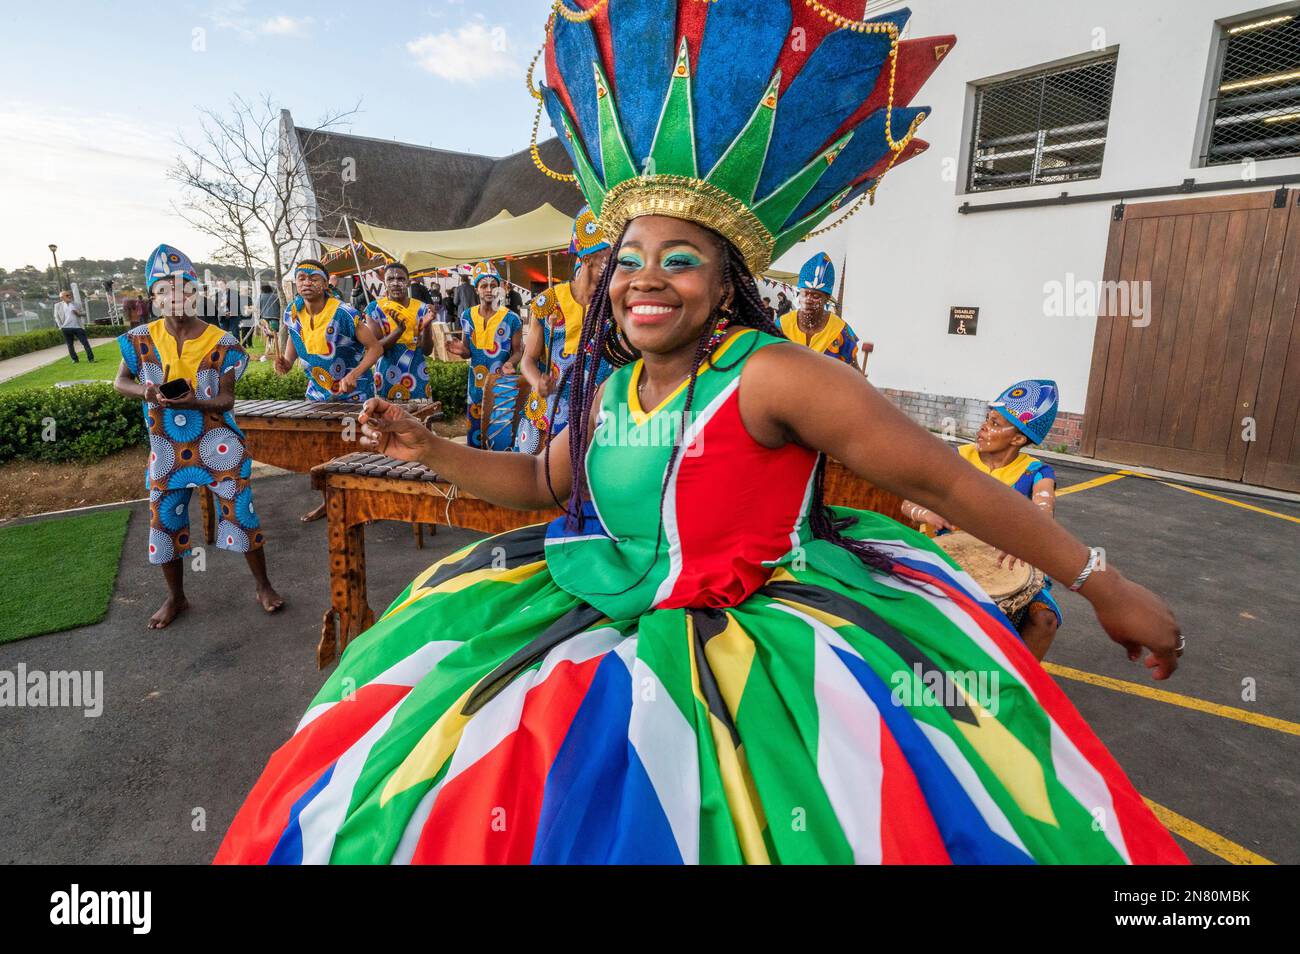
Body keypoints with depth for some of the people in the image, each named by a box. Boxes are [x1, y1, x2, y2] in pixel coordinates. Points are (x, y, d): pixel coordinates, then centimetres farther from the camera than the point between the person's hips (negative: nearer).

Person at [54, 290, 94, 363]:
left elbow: (84, 313, 15)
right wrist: (60, 326, 3)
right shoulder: (58, 305, 5)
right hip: (66, 328, 0)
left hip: (78, 327, 0)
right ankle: (75, 359, 14)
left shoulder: (76, 304, 8)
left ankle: (91, 358, -1)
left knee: (85, 343, -5)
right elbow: (57, 317, 9)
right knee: (70, 345, 5)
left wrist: (79, 313, -7)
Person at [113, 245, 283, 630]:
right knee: (164, 522, 11)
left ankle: (263, 585, 20)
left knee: (241, 514, 2)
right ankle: (176, 597, 30)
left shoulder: (221, 342, -9)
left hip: (217, 447, -3)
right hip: (166, 451, 3)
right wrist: (144, 391, -15)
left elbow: (227, 399, -8)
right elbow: (120, 381, 7)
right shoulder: (141, 338, -3)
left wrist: (194, 401, -28)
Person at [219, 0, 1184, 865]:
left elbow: (943, 478, -15)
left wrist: (1102, 583, -9)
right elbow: (544, 482, 17)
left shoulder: (771, 375, -20)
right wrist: (429, 449, 6)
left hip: (764, 644, -5)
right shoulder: (607, 390, 1)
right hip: (611, 622, 6)